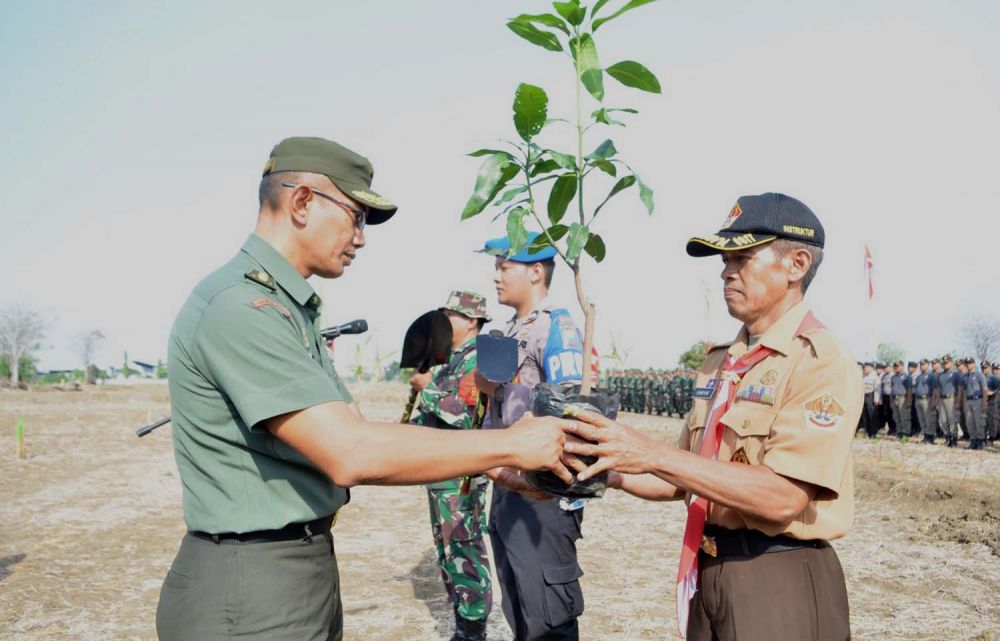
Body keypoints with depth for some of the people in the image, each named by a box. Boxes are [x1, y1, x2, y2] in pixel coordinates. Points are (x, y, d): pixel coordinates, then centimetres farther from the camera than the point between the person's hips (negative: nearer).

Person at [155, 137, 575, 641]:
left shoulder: (286, 308, 12)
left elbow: (356, 432, 10)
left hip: (302, 573, 10)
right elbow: (351, 453, -28)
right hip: (252, 589, -10)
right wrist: (510, 444, -20)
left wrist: (498, 465, 3)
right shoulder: (242, 306, -21)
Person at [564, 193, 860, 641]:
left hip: (779, 584, -7)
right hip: (709, 573, 7)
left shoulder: (822, 364, -15)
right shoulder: (720, 363, 9)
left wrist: (654, 455, -29)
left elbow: (783, 496, -26)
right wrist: (607, 470, -5)